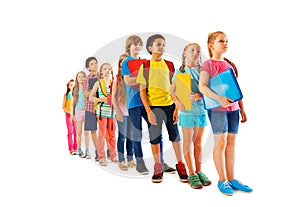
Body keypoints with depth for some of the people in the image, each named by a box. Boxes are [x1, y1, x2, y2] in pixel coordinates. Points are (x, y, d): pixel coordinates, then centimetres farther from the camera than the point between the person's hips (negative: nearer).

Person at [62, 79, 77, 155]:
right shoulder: (66, 95, 5)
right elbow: (63, 107, 3)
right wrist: (69, 112, -11)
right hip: (69, 115, -1)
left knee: (76, 132, -1)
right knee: (70, 132, -1)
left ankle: (75, 148, 6)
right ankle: (71, 149, 3)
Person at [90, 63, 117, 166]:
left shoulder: (114, 83, 9)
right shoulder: (98, 83, 4)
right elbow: (91, 97, 5)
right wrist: (100, 99, -11)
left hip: (113, 111, 2)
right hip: (102, 111, -2)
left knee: (112, 134, 8)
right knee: (102, 134, -2)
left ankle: (113, 156, 19)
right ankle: (101, 157, 5)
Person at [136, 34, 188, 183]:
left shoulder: (169, 65, 6)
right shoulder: (145, 66, 1)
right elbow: (142, 91, -3)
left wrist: (177, 108, -1)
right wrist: (148, 111, -11)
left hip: (170, 105, 2)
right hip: (153, 106, -1)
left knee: (175, 135, 5)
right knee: (155, 137, 6)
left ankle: (180, 166, 19)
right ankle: (158, 168, 20)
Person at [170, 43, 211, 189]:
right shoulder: (180, 71, 1)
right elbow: (172, 91, 1)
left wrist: (199, 96, -19)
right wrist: (178, 102, -16)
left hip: (201, 109, 3)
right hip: (187, 110, -2)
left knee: (198, 141, 11)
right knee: (188, 142, 3)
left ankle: (199, 172, 22)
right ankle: (192, 174, 12)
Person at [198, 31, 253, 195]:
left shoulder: (230, 65, 16)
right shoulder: (208, 64, -3)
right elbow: (202, 86, -18)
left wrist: (242, 109, 15)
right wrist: (219, 99, -29)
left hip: (233, 108, 6)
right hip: (217, 108, -6)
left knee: (231, 143, 8)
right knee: (221, 143, -2)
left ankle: (231, 179, 16)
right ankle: (222, 180, 9)